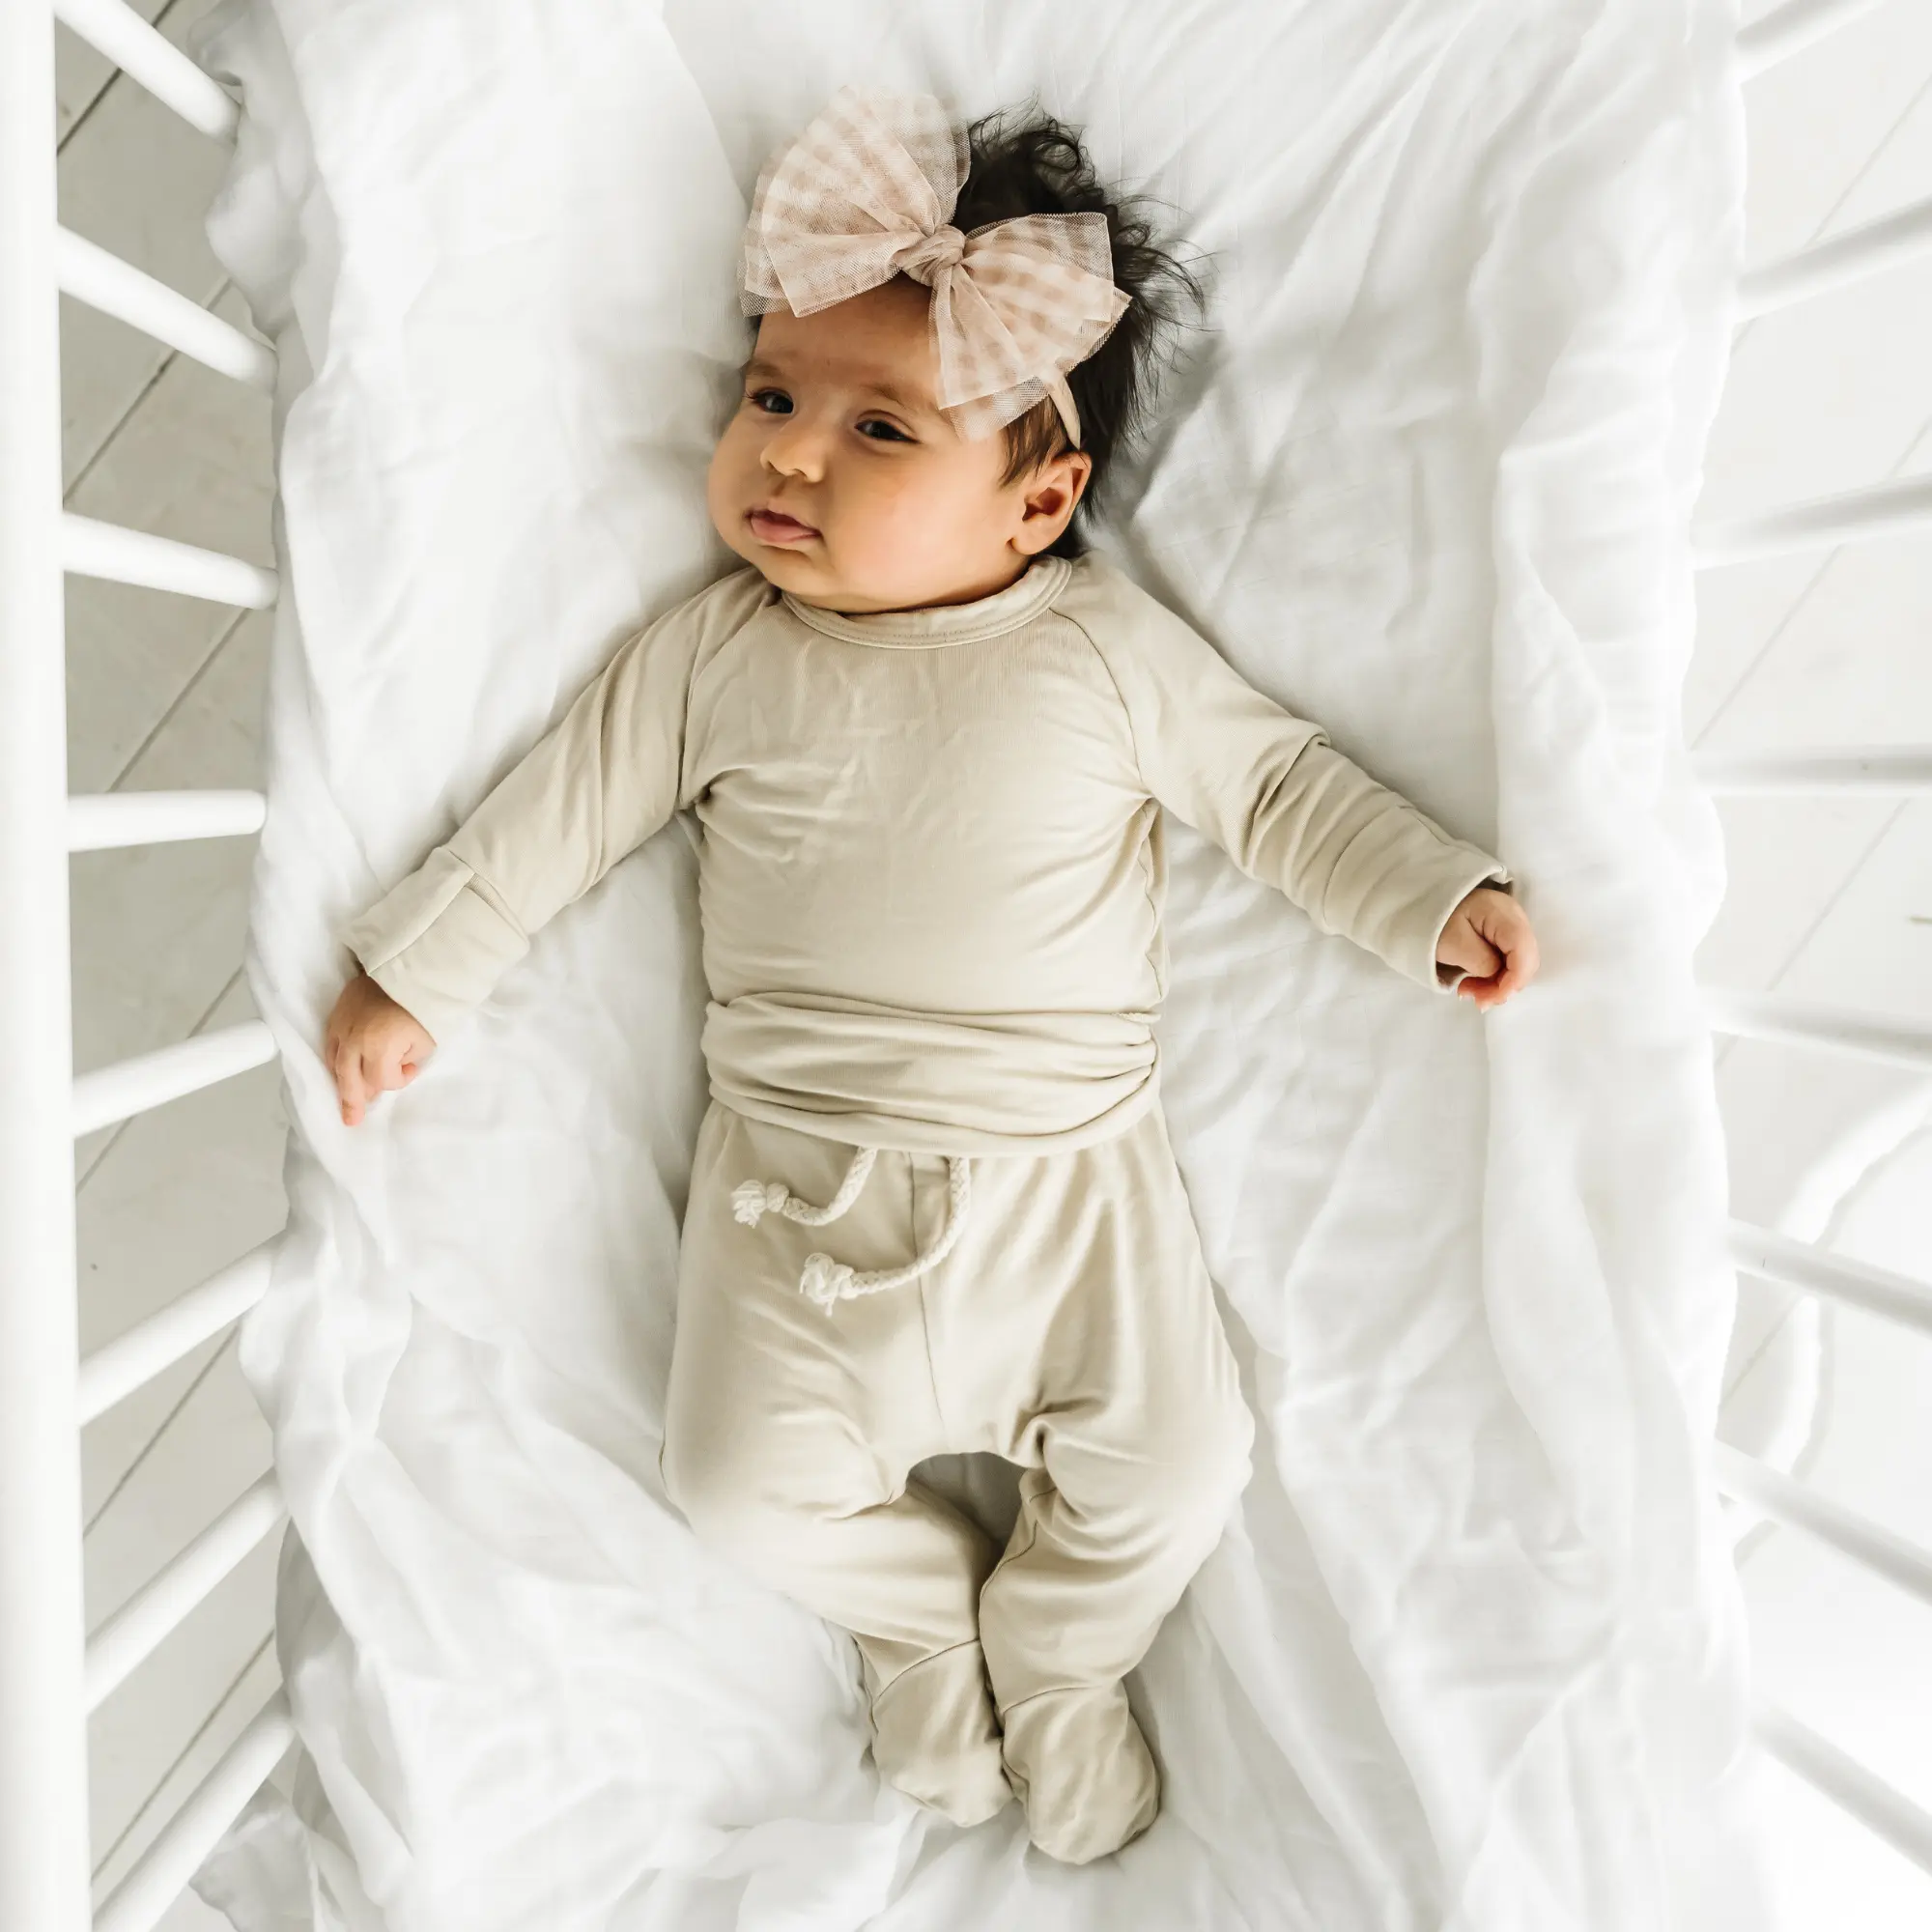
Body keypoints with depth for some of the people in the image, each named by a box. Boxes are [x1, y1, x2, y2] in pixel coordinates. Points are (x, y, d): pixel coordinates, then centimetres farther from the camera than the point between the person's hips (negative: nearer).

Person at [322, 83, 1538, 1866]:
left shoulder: (1112, 648, -2)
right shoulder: (718, 650, 1)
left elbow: (1277, 779, 4)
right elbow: (564, 804, 7)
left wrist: (1441, 900, -5)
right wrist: (416, 969, 8)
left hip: (1066, 1164, 0)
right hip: (797, 1177, 1)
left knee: (1175, 1466, -4)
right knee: (750, 1483, -2)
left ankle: (1054, 1655, 31)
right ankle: (924, 1618, 33)